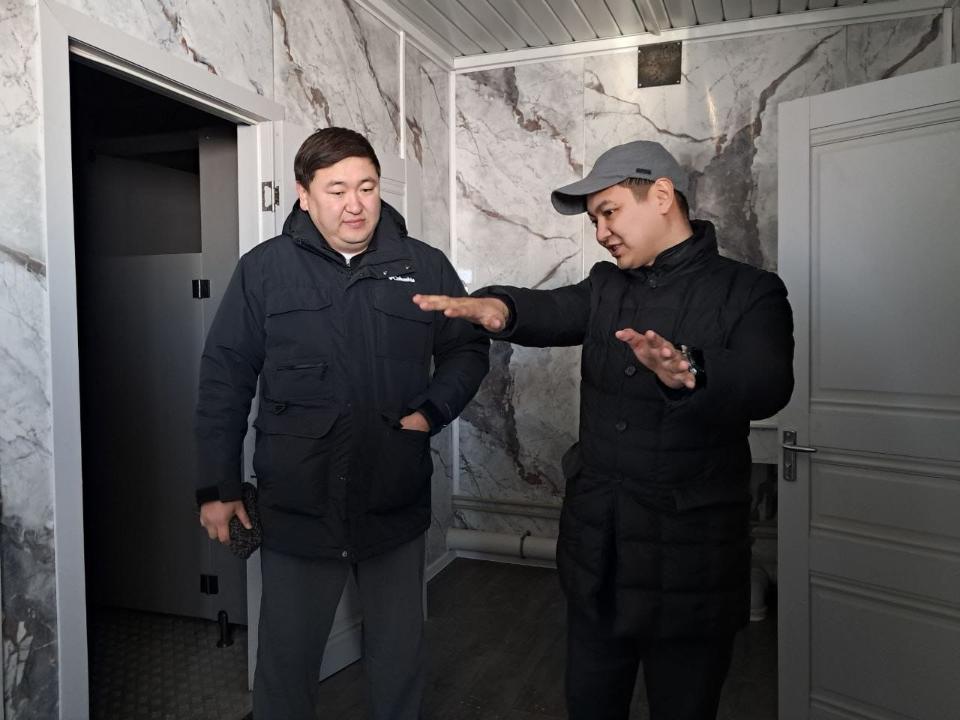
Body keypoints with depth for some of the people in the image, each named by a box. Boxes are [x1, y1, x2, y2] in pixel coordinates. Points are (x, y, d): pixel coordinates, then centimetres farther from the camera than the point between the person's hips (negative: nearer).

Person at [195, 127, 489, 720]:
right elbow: (225, 380, 1)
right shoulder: (265, 270, -3)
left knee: (400, 655, 19)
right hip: (296, 510, -1)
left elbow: (468, 350, 9)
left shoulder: (425, 266, 0)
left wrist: (431, 411, -8)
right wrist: (218, 486, 1)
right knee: (287, 659, 15)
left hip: (397, 507, 1)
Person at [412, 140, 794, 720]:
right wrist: (500, 308, -32)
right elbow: (550, 311, -10)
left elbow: (768, 384, -26)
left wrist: (688, 373, -46)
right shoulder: (607, 287, 10)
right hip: (597, 555, 5)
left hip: (689, 563, -4)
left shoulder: (749, 292, -7)